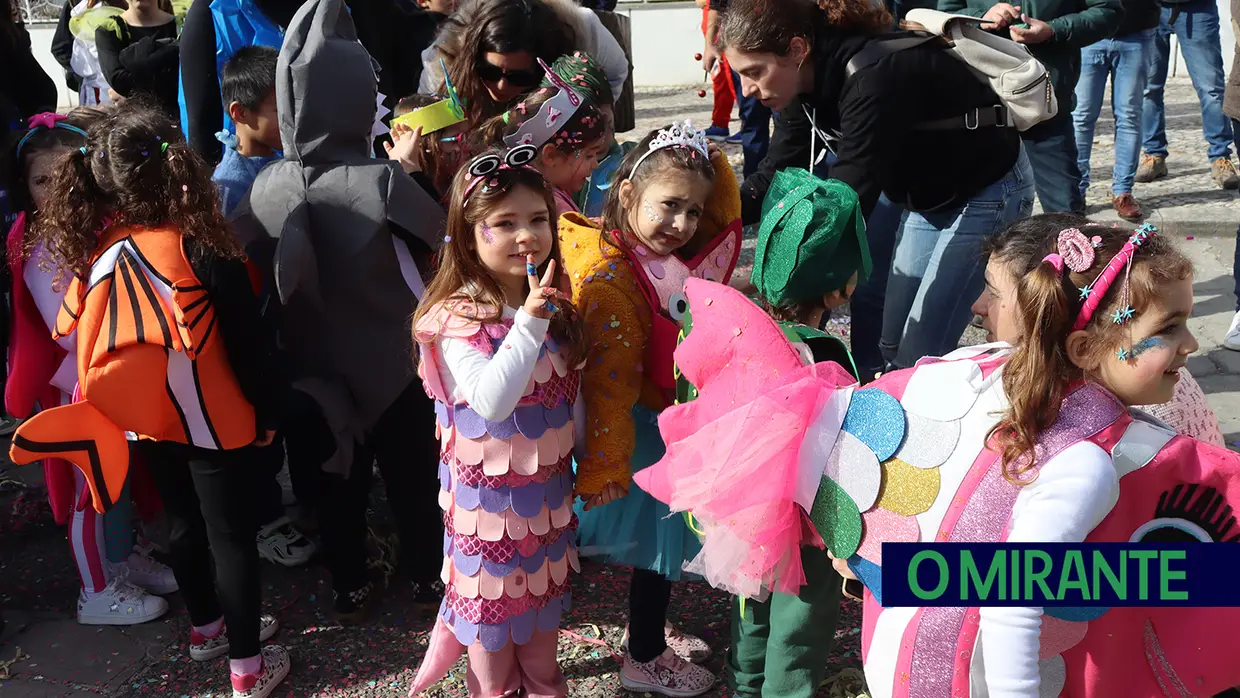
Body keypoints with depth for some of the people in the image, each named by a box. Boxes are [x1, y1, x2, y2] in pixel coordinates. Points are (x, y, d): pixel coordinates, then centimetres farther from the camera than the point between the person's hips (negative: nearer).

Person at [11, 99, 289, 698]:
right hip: (214, 421, -5)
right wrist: (266, 412, -3)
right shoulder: (203, 251, -22)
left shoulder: (91, 253, -10)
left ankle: (206, 627, 44)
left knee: (184, 524, 23)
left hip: (145, 424, 5)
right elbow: (249, 342, -15)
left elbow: (80, 334, 3)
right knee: (230, 534, 8)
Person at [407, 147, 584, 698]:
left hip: (549, 485, 6)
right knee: (495, 593, 13)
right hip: (490, 491, -6)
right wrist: (529, 323, -39)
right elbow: (491, 400, -34)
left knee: (547, 587, 23)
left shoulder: (556, 307, -2)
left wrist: (580, 462, 16)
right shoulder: (457, 320, -22)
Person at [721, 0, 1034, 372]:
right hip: (928, 194, 8)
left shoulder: (873, 80, -36)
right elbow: (775, 177, -5)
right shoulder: (808, 78, -10)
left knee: (920, 355, -7)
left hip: (987, 191, -8)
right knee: (894, 345, 12)